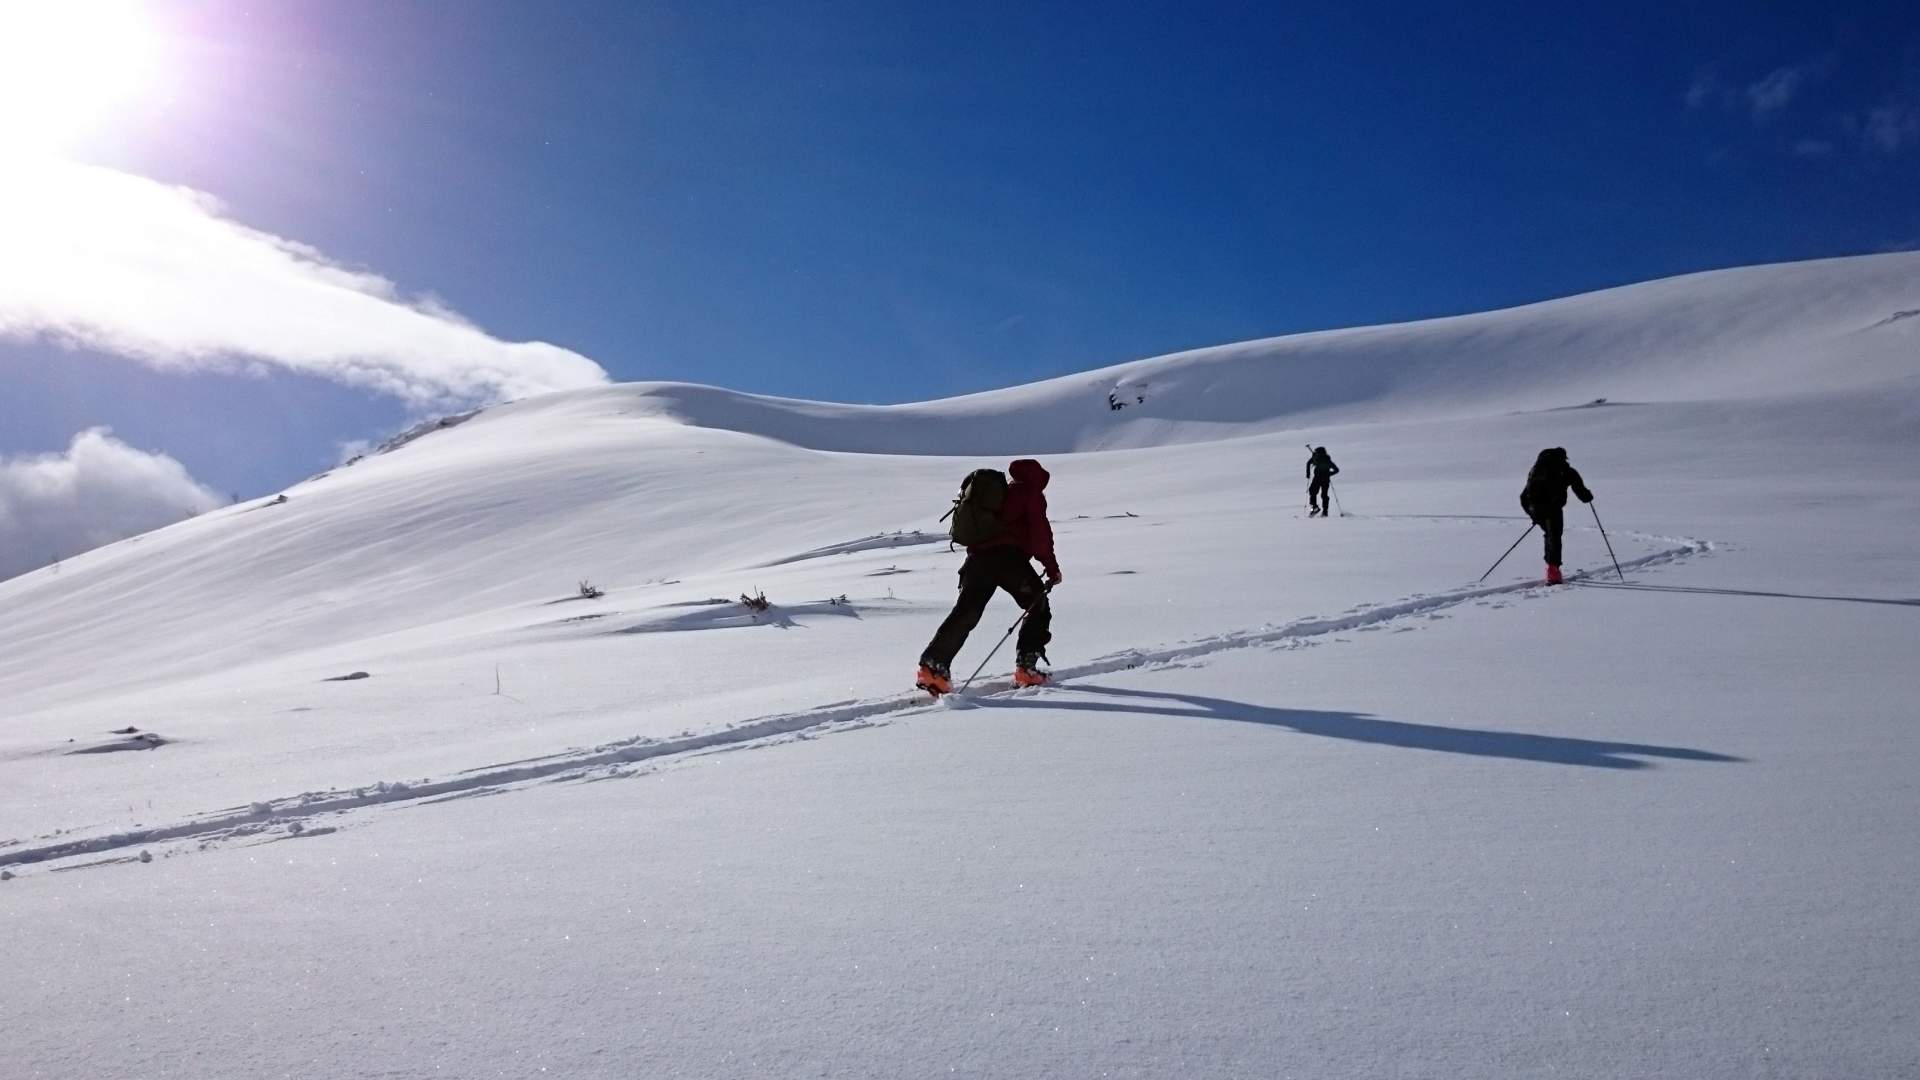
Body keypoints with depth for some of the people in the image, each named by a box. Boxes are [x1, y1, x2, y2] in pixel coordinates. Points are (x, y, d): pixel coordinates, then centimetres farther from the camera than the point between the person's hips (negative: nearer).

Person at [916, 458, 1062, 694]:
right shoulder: (1031, 493, 9)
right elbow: (1040, 531, -2)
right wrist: (1052, 566, 2)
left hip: (978, 556, 6)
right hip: (1010, 558, -6)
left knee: (964, 614, 4)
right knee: (1039, 608, 10)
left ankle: (932, 666, -7)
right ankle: (1026, 668, 2)